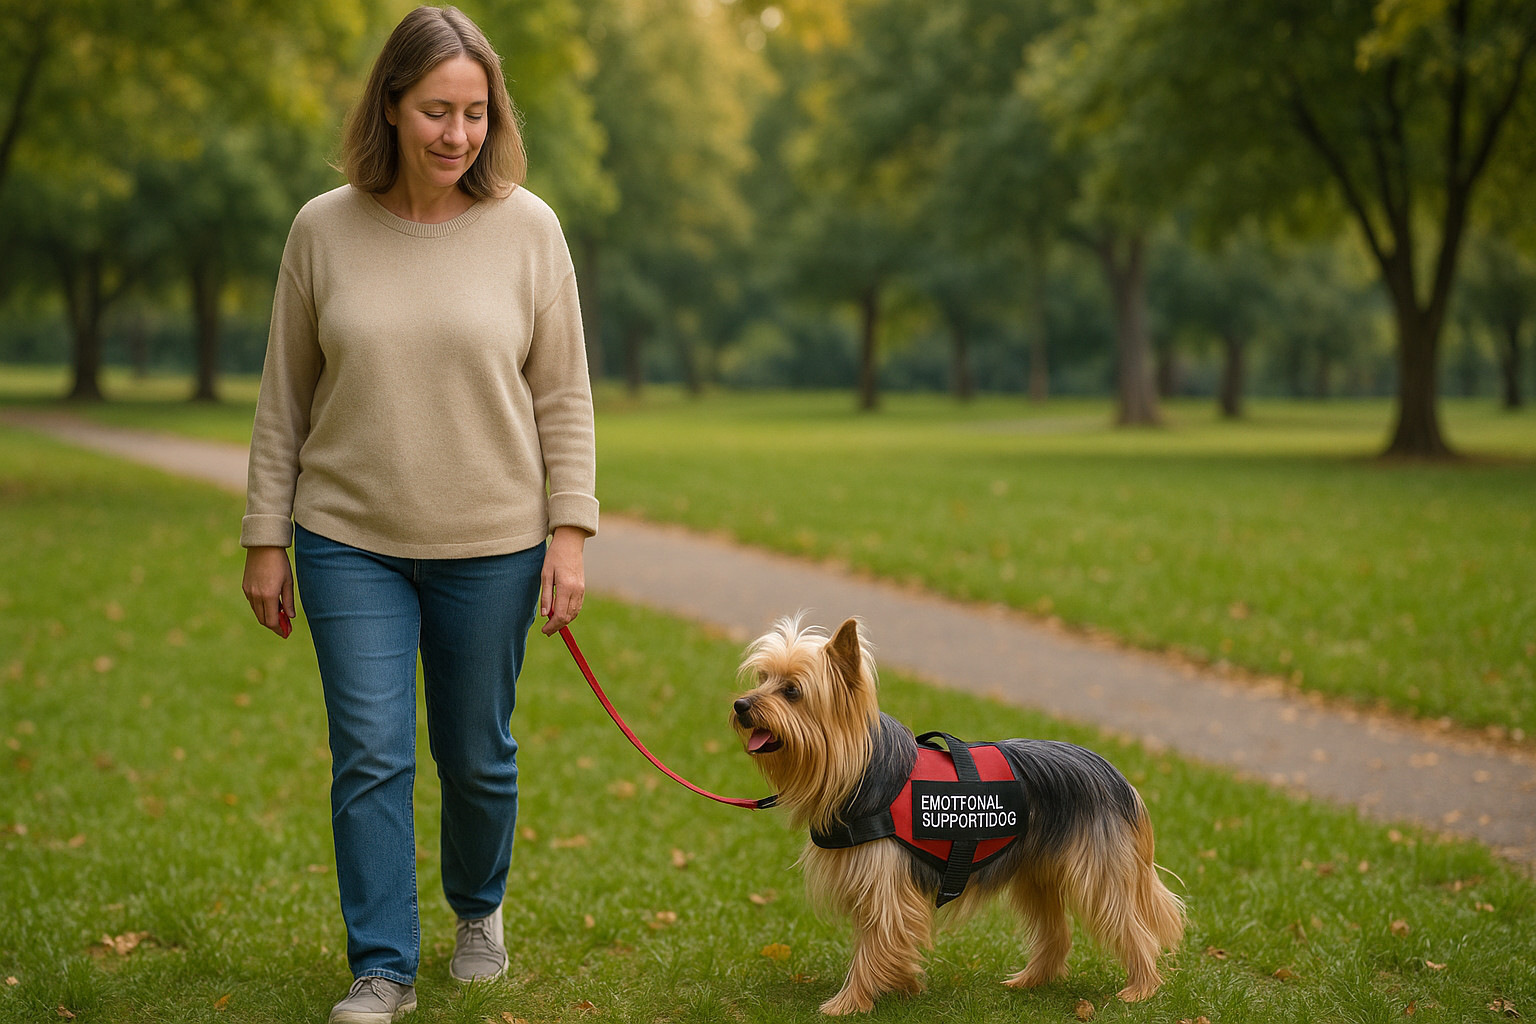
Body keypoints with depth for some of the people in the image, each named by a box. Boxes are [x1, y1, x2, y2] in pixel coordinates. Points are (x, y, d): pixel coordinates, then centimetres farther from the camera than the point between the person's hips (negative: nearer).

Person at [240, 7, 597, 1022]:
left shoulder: (526, 227, -3)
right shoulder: (324, 229, -1)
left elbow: (564, 397, 1)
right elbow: (284, 398, 5)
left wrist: (570, 531, -6)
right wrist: (267, 539, 4)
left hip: (491, 545, 0)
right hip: (350, 540, 0)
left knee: (478, 756, 11)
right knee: (370, 757, -2)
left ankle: (479, 909, 38)